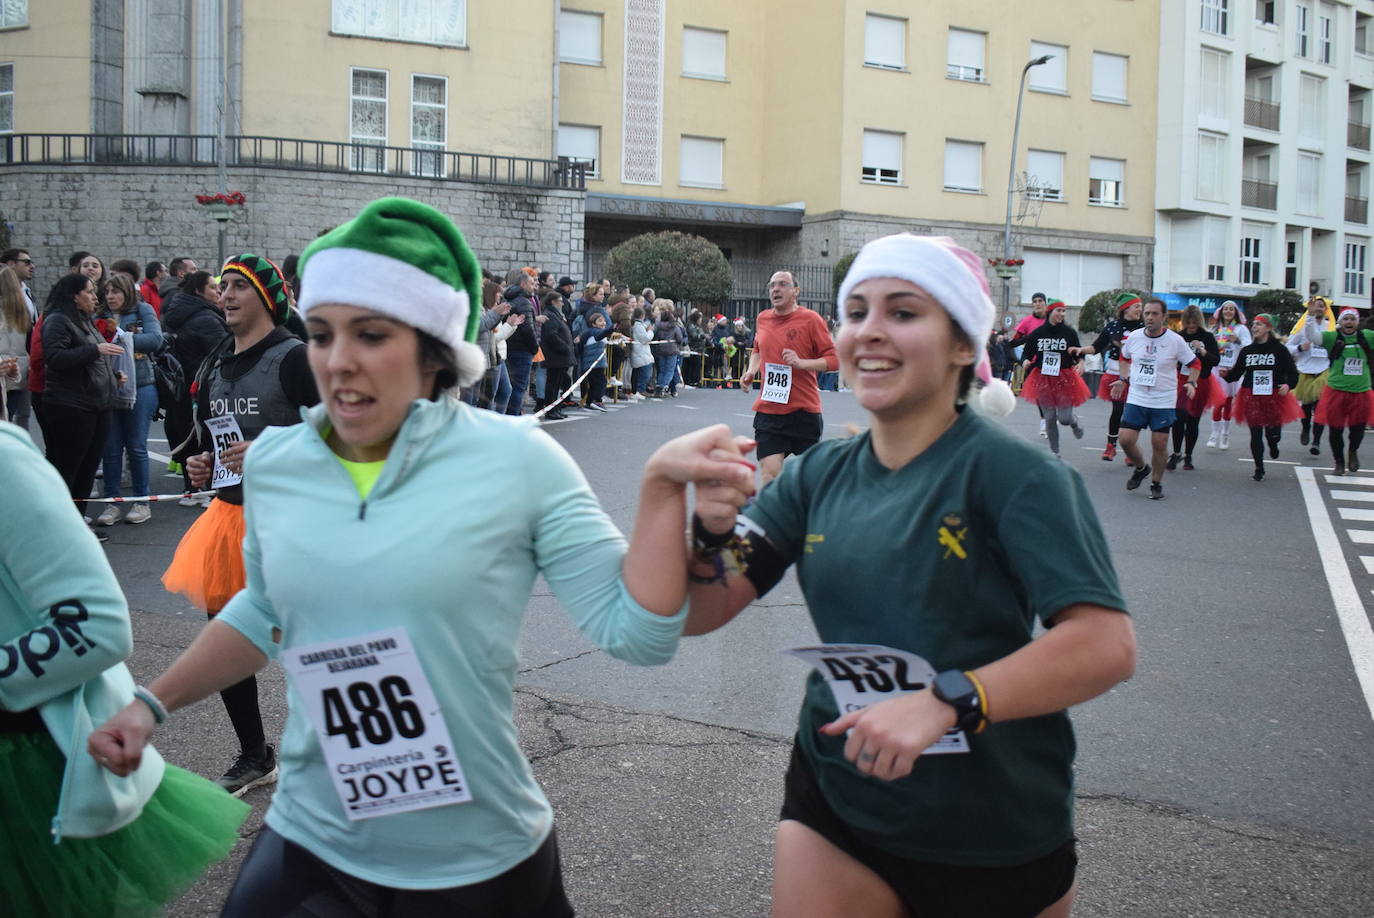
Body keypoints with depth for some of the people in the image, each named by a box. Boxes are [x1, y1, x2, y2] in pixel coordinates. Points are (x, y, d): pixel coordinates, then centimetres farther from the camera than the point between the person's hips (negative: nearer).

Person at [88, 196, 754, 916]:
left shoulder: (516, 459, -14)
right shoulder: (273, 462, -1)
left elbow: (633, 632, -14)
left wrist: (661, 486, -24)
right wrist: (152, 703, 13)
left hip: (479, 860, -3)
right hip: (310, 846, 3)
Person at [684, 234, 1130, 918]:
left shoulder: (1010, 472, -15)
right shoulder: (819, 476, 0)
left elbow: (1107, 644, -24)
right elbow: (695, 614, -2)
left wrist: (945, 701, -34)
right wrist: (712, 527, -22)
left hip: (997, 836, -3)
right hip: (834, 805, 3)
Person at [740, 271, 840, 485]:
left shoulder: (811, 320, -6)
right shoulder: (762, 319, 10)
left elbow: (833, 360, -7)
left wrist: (800, 362, -20)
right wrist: (751, 371, 9)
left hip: (804, 411, -3)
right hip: (768, 410, 3)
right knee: (769, 476, -7)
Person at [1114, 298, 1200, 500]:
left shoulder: (1175, 340, -8)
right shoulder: (1133, 337, 0)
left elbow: (1194, 363, 4)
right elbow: (1125, 358, 20)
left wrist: (1191, 383, -12)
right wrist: (1123, 380, 9)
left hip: (1164, 402, -2)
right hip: (1136, 398, 2)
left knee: (1159, 444, 0)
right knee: (1126, 439, -6)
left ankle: (1156, 484, 19)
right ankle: (1141, 468, 24)